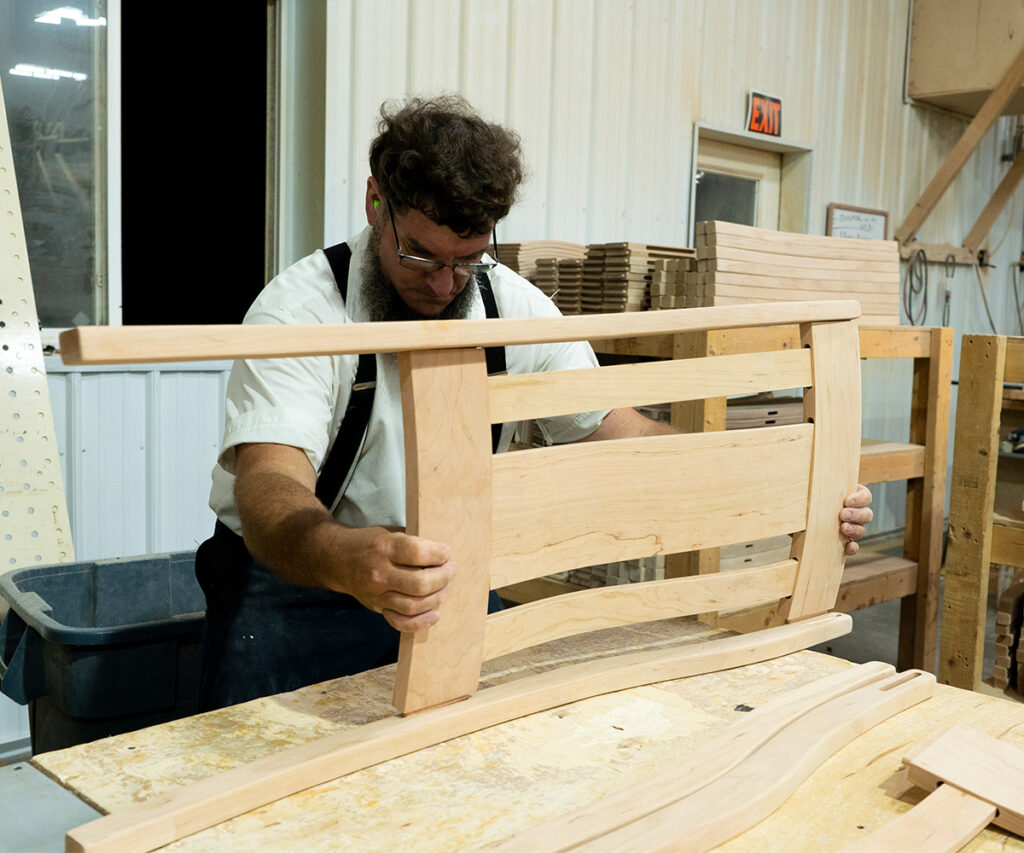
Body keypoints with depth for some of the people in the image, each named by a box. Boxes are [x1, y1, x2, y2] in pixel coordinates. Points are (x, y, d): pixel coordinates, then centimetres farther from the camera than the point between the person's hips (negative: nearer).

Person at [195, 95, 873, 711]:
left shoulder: (516, 309, -5)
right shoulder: (301, 307, -20)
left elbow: (620, 433, -2)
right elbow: (270, 486, -33)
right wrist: (347, 562, -56)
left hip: (444, 580, 4)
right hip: (288, 579, -3)